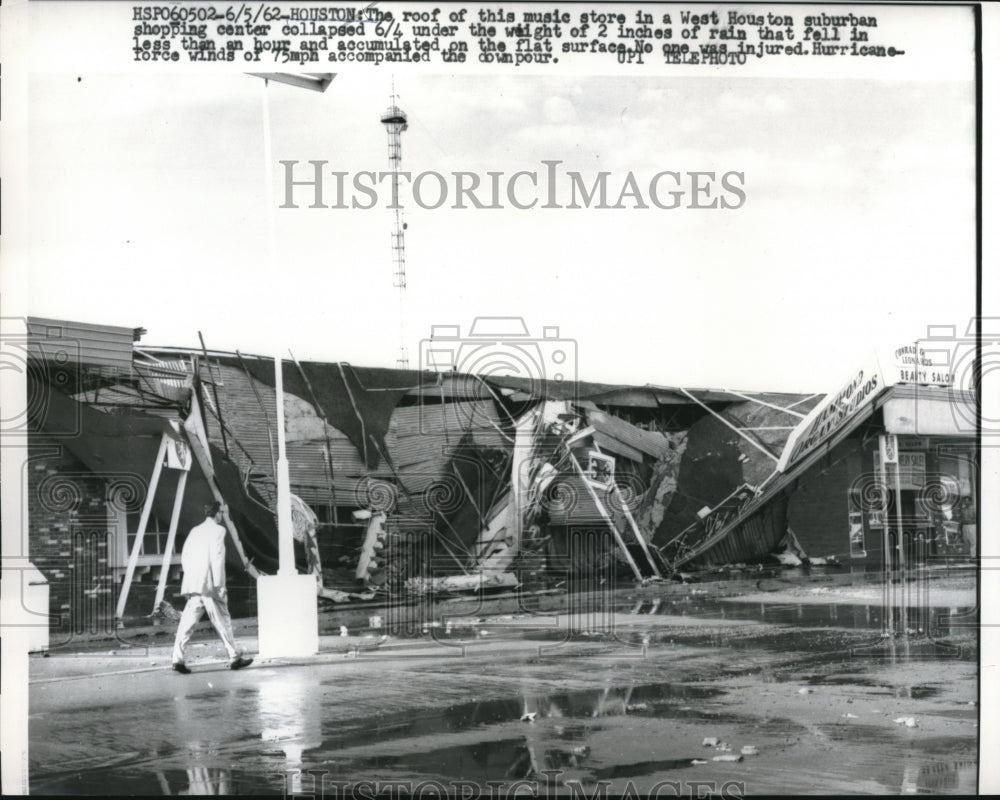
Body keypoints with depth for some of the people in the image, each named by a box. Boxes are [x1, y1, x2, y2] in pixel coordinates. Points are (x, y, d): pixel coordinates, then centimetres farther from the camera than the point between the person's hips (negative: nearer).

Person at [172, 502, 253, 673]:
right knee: (222, 621, 4)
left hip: (193, 584, 6)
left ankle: (178, 658, -9)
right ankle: (234, 657, 12)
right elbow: (217, 558, -13)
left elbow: (184, 557, 14)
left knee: (187, 622, 1)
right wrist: (219, 585, -13)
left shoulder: (194, 531, 16)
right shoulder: (218, 530, -5)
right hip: (210, 585, -6)